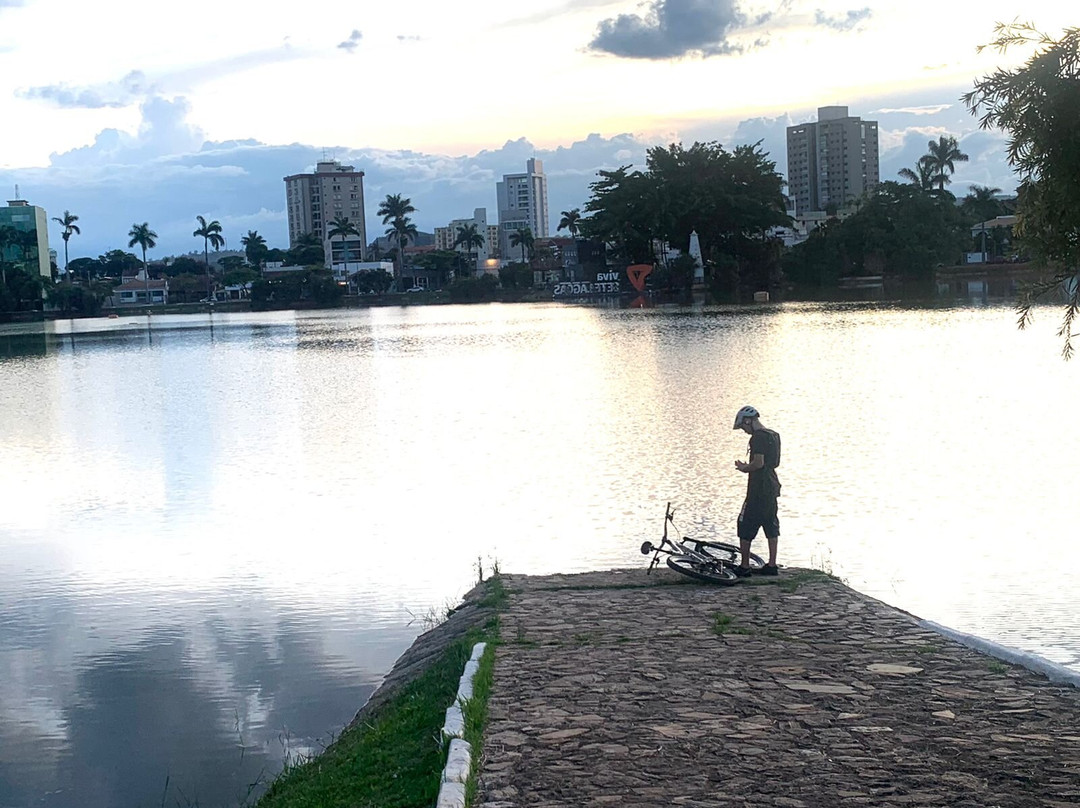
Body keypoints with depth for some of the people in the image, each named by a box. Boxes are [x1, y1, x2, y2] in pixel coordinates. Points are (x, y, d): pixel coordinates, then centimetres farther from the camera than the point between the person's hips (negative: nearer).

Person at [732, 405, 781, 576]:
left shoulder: (757, 437, -16)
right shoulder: (774, 435, 14)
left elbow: (759, 462, -23)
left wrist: (744, 468, -5)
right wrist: (748, 467, 17)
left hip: (758, 489, -9)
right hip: (772, 487, 9)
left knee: (745, 526, -2)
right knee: (771, 525, 12)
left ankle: (744, 567, 0)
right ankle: (772, 565, 15)